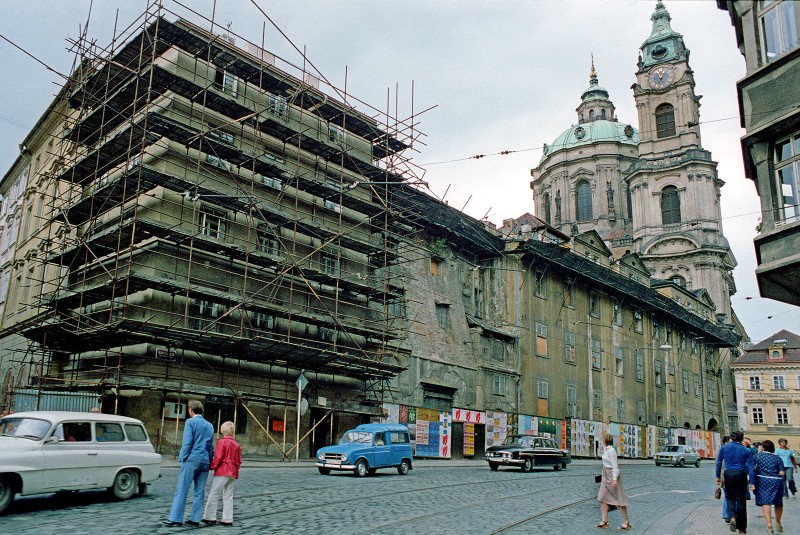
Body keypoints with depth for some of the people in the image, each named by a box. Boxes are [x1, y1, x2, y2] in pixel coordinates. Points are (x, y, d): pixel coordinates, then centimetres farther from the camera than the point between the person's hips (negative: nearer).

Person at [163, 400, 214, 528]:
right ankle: (195, 519, 9)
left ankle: (175, 519, -2)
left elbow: (187, 443, -10)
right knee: (199, 492, 8)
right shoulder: (210, 426, 14)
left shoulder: (190, 422, -4)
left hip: (192, 460, -6)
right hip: (205, 462, 6)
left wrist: (182, 458, -3)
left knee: (182, 490, -2)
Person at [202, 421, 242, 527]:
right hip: (233, 473, 7)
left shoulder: (222, 442, -7)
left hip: (222, 472, -7)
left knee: (213, 494, -1)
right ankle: (228, 520, 7)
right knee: (228, 496, 8)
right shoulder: (236, 444, 12)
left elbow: (218, 458, -13)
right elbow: (239, 461, 12)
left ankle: (210, 517, -3)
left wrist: (211, 466, 0)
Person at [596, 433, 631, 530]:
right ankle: (604, 522, 7)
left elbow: (615, 465, -19)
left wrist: (614, 479, -24)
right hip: (605, 476, 10)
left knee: (619, 499, -2)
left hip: (612, 475, -10)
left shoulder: (611, 451, -16)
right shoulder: (606, 450, 11)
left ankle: (626, 523, 7)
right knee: (602, 498, 5)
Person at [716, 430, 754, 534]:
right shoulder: (746, 450, 4)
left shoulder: (724, 447, 4)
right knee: (741, 500, 8)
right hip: (741, 474, 0)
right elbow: (751, 467, -1)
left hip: (728, 474, 0)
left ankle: (733, 517, -16)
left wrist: (718, 477, 9)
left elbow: (719, 463, 2)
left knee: (730, 498, 12)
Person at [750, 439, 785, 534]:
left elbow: (753, 470, -5)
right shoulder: (778, 458, 7)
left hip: (762, 481, -2)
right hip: (776, 481, 2)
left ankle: (769, 524, -19)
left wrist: (752, 483, -3)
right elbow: (782, 473, -2)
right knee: (778, 503, 19)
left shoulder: (758, 456, 4)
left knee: (765, 502, -4)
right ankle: (778, 524, 35)